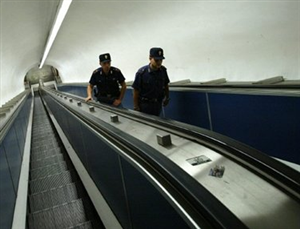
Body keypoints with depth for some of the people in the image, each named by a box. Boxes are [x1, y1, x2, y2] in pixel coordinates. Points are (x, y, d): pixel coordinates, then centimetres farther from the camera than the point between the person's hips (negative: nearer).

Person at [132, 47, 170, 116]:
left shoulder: (163, 70, -5)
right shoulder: (141, 72, -17)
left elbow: (166, 84, 13)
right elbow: (136, 90, -12)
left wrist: (167, 97, 12)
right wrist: (136, 107, -11)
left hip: (158, 104, 4)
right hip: (145, 104, -4)